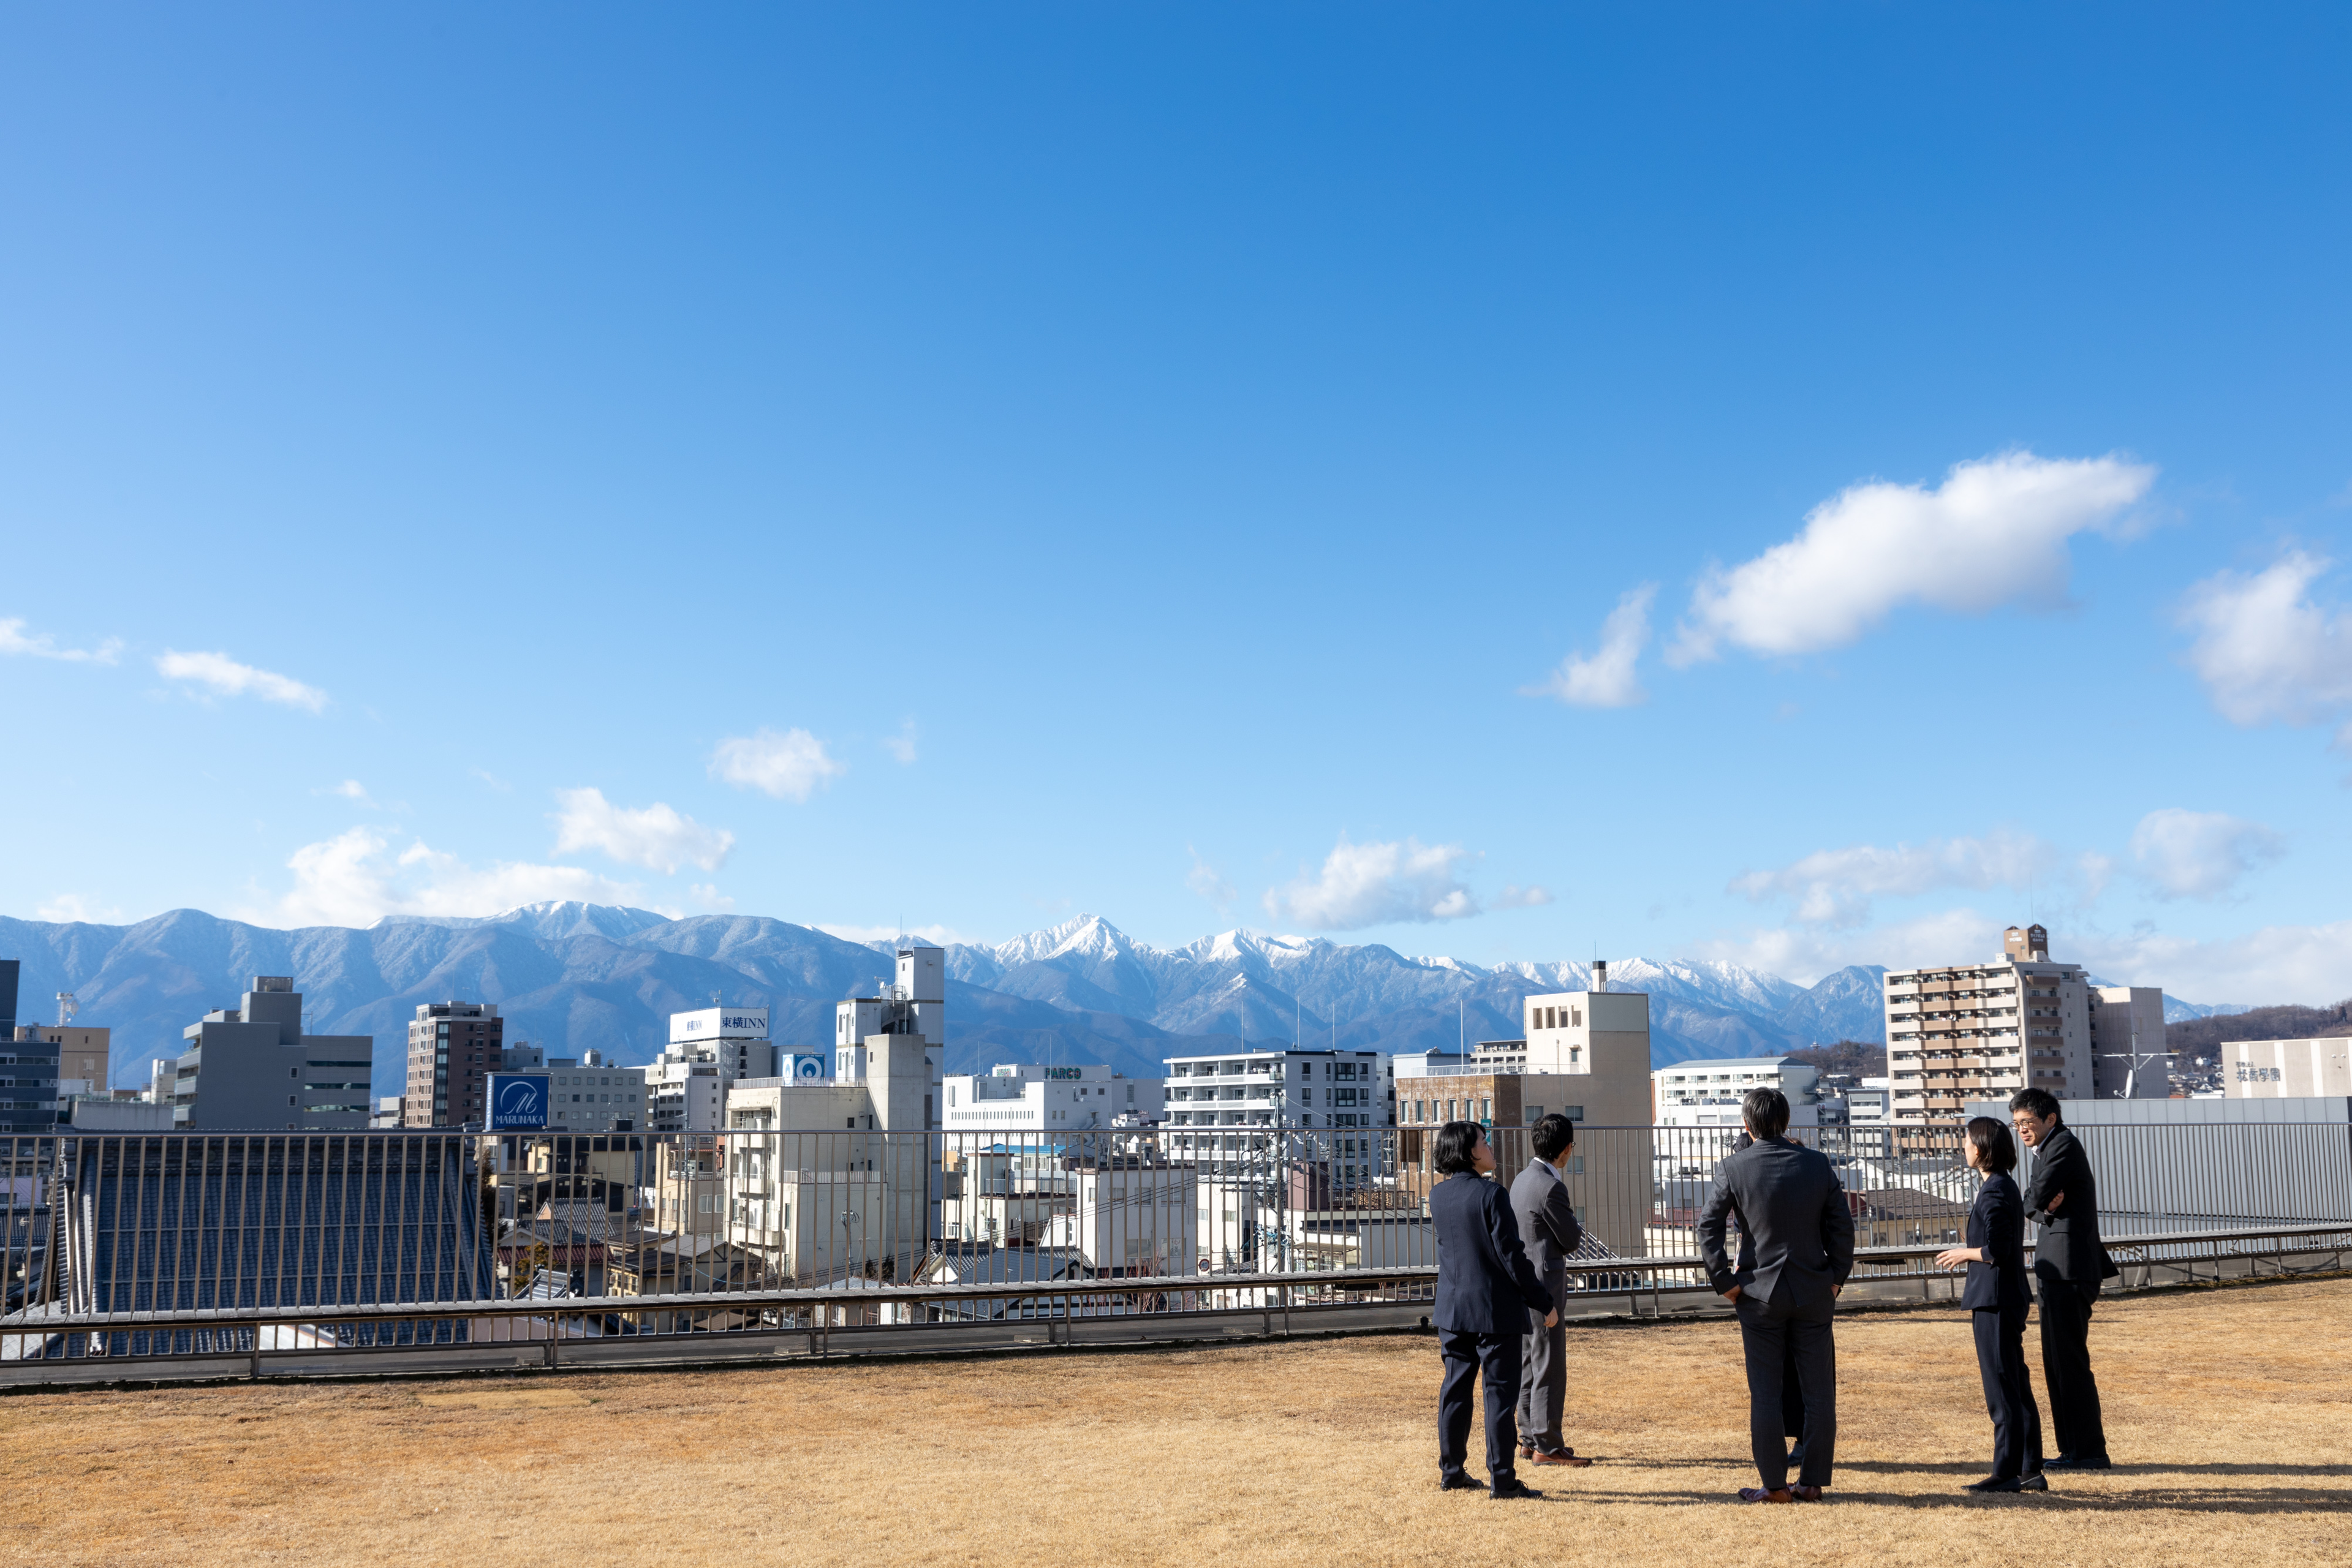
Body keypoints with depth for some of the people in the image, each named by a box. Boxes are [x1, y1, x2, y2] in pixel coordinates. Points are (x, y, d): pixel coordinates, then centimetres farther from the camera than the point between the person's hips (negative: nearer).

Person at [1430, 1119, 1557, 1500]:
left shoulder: (1438, 1195, 3)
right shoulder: (1492, 1195, -17)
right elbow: (1512, 1257, -16)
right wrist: (1544, 1303, -8)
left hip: (1453, 1309, 6)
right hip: (1495, 1308, -6)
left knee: (1456, 1387, 15)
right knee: (1500, 1391, 1)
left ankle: (1451, 1471, 21)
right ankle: (1502, 1479, 3)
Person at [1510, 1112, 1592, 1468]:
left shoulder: (1523, 1179, 9)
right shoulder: (1551, 1188, -20)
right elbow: (1572, 1241, -12)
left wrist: (1568, 1225, 6)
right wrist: (1575, 1227, 8)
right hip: (1543, 1285, -10)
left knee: (1529, 1366, 16)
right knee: (1549, 1369, -3)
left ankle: (1530, 1439, 23)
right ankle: (1546, 1447, 2)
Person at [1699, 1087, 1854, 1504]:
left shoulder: (1732, 1169, -6)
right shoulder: (1818, 1163, -1)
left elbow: (1708, 1229, -9)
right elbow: (1842, 1225, 1)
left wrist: (1724, 1282, -2)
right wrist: (1836, 1277, 8)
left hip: (1761, 1293, -2)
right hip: (1814, 1293, 2)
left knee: (1765, 1394, 5)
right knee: (1819, 1392, 10)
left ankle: (1775, 1484, 8)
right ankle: (1813, 1482, 13)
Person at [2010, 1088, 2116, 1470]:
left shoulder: (2064, 1145, -11)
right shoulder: (2048, 1150, 20)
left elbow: (2037, 1197, -19)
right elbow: (2031, 1204, 13)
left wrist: (2041, 1202, 2)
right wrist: (2045, 1205, -7)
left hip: (2069, 1268, -10)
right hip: (2056, 1267, 10)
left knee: (2070, 1361, -7)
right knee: (2058, 1364, 12)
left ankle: (2089, 1452, -2)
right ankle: (2072, 1450, 17)